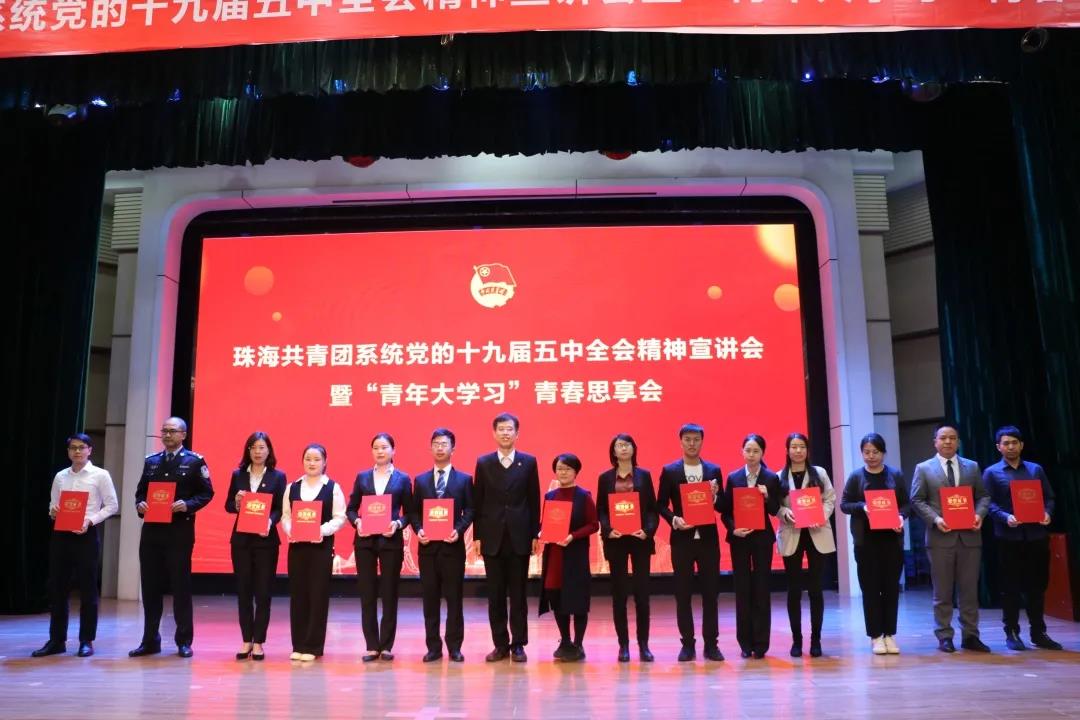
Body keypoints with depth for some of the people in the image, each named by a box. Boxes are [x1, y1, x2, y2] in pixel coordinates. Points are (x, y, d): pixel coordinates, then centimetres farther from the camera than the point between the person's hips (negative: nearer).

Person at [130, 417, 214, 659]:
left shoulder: (194, 461, -2)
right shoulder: (151, 461, 13)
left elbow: (206, 493, -4)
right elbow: (140, 491, 17)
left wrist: (187, 505, -19)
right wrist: (140, 504, -4)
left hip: (180, 530, -4)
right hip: (152, 530, 5)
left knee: (181, 585, 1)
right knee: (151, 585, 8)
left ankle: (184, 641, 10)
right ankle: (150, 640, 18)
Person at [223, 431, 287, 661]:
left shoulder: (278, 476, 0)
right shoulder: (238, 474, 7)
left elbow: (281, 509, -3)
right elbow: (228, 506, 8)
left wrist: (270, 521, -22)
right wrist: (237, 503, -14)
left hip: (266, 540, -2)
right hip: (241, 539, 2)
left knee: (263, 592, 2)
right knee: (243, 591, 7)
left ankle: (258, 642, 11)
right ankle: (246, 640, 18)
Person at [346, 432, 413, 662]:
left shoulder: (403, 479, 4)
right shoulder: (362, 477, 9)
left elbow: (409, 512, 3)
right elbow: (351, 508, 8)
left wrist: (398, 524, -16)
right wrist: (357, 521, -11)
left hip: (391, 541, -2)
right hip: (365, 541, 2)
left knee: (389, 594, 4)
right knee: (367, 594, 4)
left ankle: (386, 645, 14)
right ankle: (372, 645, 13)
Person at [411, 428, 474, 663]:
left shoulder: (464, 479, 5)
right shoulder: (420, 480, 11)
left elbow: (469, 511, 1)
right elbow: (414, 512, 9)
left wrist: (459, 530, -15)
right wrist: (418, 530, -9)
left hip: (453, 546, -2)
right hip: (427, 546, 2)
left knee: (454, 598, 2)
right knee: (430, 598, 6)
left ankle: (454, 647, 11)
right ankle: (433, 646, 14)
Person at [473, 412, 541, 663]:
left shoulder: (529, 462, 3)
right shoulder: (483, 463, 4)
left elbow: (534, 501, 3)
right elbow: (478, 502, 4)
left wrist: (535, 534, 0)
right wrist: (477, 536, 0)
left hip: (519, 537, -1)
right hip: (492, 538, 1)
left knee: (518, 594, 5)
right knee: (495, 595, 7)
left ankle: (518, 644, 15)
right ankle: (500, 644, 17)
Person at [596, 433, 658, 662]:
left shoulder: (644, 475, 5)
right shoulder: (605, 478, 5)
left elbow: (653, 509, 2)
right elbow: (600, 510, 3)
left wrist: (648, 530, -14)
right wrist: (607, 530, -14)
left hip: (640, 539, 0)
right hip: (615, 540, 0)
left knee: (642, 591, 2)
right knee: (619, 592, 4)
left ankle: (643, 645, 11)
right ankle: (623, 645, 12)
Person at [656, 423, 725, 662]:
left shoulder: (714, 470, 6)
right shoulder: (669, 471, 2)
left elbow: (721, 506, 7)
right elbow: (661, 505, 2)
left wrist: (714, 497, -14)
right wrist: (674, 520, -15)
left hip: (708, 538, 1)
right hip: (682, 539, -1)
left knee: (710, 592, 4)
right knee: (683, 593, 3)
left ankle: (711, 644, 14)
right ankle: (687, 644, 13)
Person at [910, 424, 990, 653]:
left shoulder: (972, 466, 13)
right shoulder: (923, 469, 3)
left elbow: (983, 496, 10)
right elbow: (917, 500, -1)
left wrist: (979, 514, -9)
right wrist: (935, 519, -15)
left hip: (969, 536, 3)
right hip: (941, 537, -2)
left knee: (969, 589, 7)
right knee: (942, 591, 3)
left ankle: (970, 635, 16)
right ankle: (944, 636, 11)